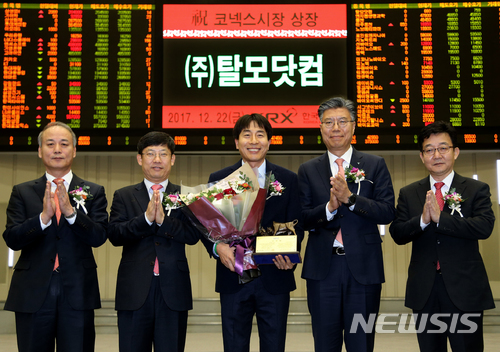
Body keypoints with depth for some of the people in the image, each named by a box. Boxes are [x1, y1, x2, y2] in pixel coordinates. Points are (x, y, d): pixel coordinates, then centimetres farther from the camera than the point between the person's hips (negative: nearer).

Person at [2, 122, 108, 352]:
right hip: (33, 294, 1)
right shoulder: (22, 192, 7)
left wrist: (70, 211, -21)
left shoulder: (93, 192, 5)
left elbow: (99, 237, -6)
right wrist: (43, 216, -20)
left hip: (78, 295, 0)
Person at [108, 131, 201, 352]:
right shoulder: (123, 196, 9)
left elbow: (194, 235, -6)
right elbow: (114, 235, -5)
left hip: (173, 291, 0)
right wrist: (146, 217, -18)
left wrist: (163, 219, -18)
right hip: (134, 291, 0)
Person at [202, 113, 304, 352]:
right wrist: (218, 247, -17)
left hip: (274, 278, 0)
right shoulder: (219, 179, 5)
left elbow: (296, 225, 4)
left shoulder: (288, 179, 5)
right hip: (233, 278, 0)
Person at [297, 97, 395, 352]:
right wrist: (329, 208, -18)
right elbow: (302, 219, 0)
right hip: (323, 268, 1)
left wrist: (350, 198, -19)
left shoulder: (375, 165, 4)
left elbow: (387, 213, -6)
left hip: (364, 267, -1)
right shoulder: (308, 170, 7)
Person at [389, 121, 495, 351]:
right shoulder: (408, 194, 8)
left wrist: (440, 217, -21)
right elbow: (397, 234, -1)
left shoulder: (477, 190, 1)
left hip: (464, 289, -2)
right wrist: (422, 220, -19)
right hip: (424, 291, 3)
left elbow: (485, 227, -15)